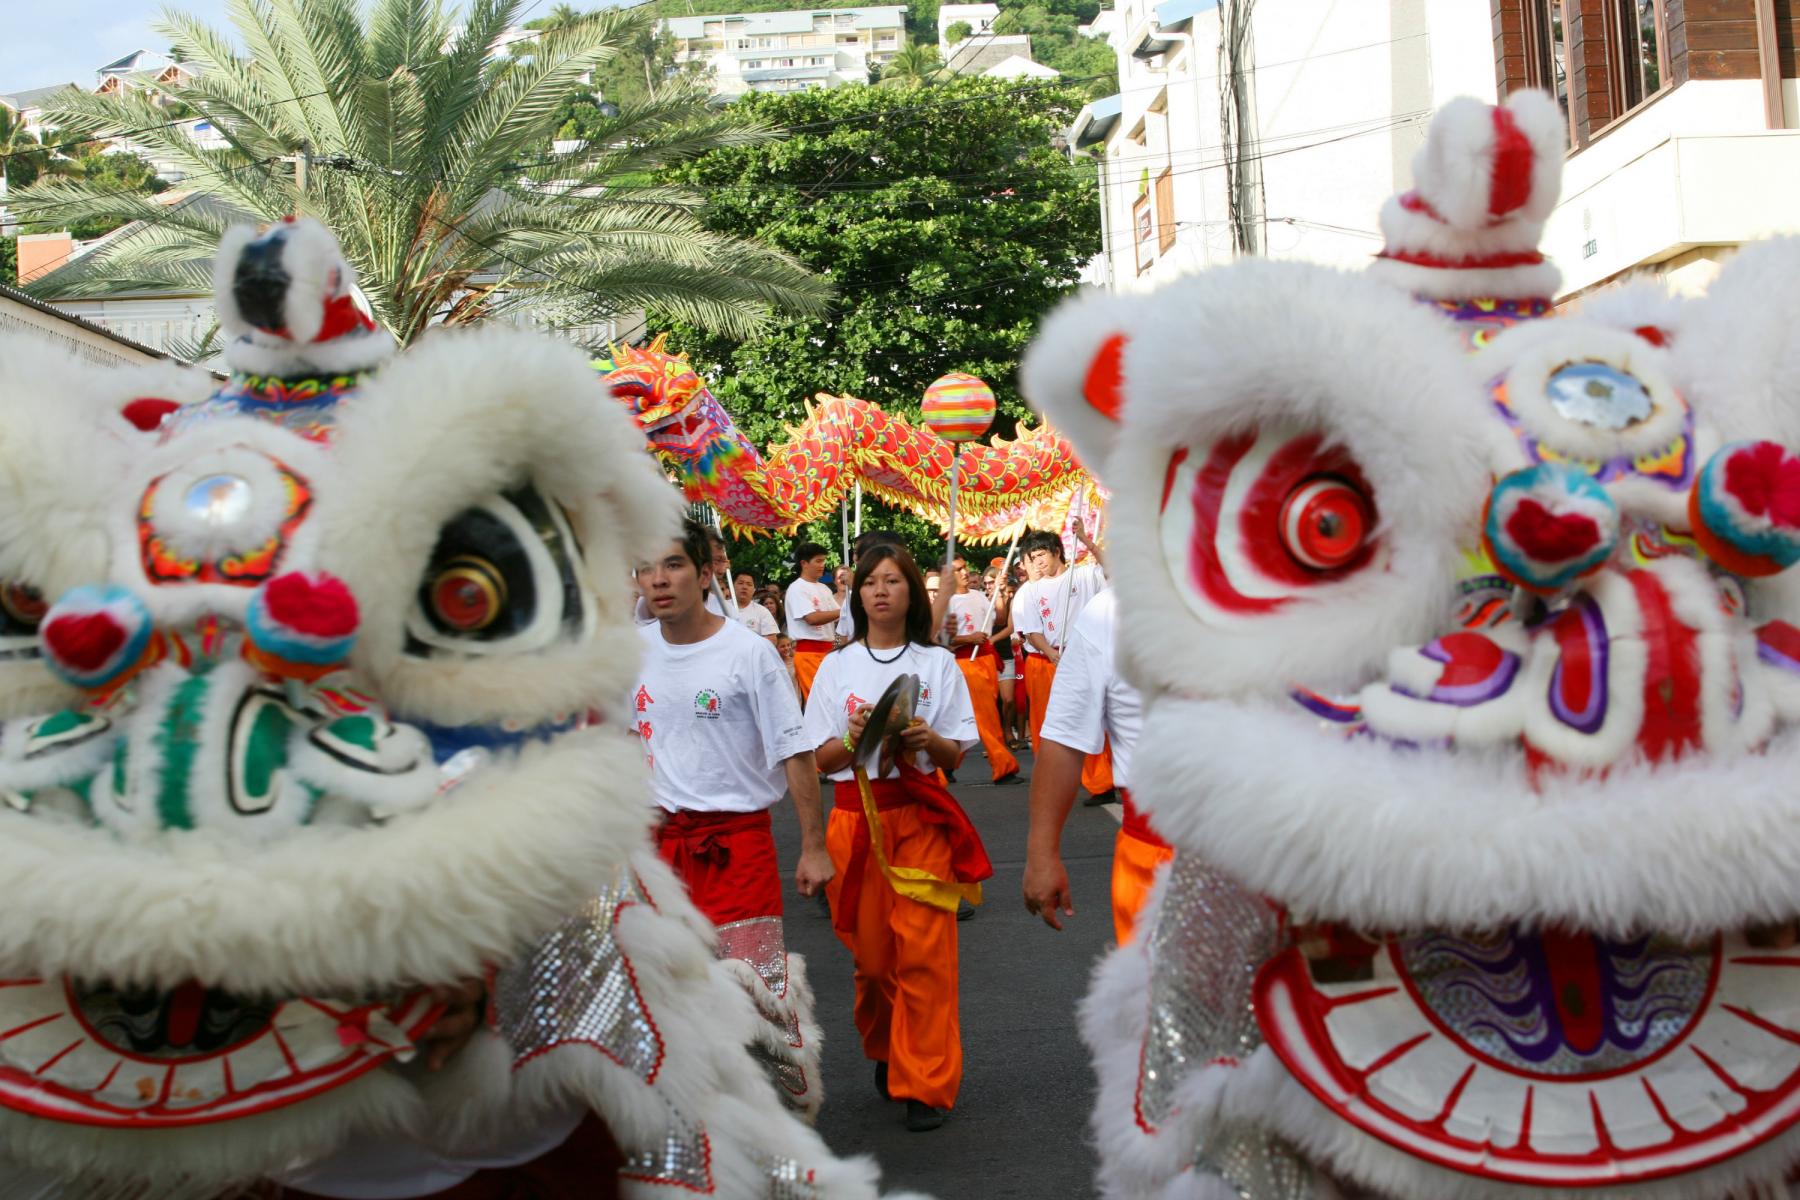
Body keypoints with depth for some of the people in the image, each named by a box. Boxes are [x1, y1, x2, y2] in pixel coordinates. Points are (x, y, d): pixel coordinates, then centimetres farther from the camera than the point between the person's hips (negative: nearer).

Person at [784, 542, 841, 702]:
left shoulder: (824, 589, 16)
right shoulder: (797, 588, -7)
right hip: (808, 652, -7)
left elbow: (838, 619, 15)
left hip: (827, 650, 7)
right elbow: (812, 618, -18)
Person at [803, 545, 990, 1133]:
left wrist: (928, 740, -17)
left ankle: (926, 1085, 3)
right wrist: (851, 738, -14)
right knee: (871, 952, 7)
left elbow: (955, 754, 4)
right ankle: (885, 1052, 33)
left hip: (921, 818, -1)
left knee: (924, 953, -6)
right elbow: (819, 758, 6)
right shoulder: (837, 667, 7)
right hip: (855, 816, 2)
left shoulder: (938, 664, 5)